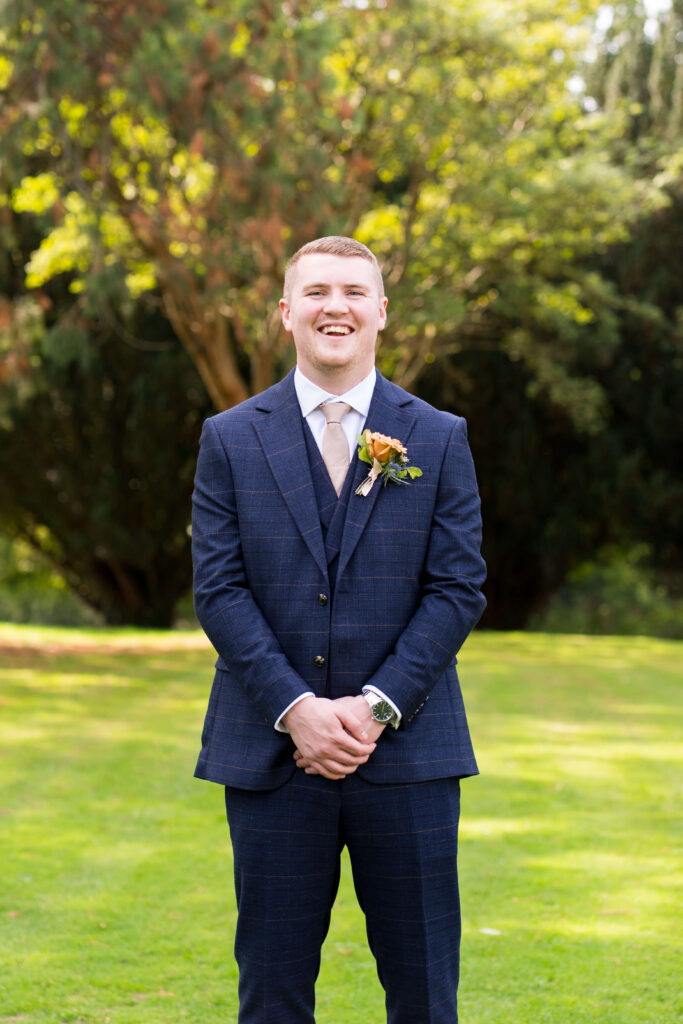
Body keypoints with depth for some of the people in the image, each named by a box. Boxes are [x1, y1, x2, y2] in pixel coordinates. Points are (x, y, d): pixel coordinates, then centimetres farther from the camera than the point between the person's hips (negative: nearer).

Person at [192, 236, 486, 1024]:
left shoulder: (439, 440, 6)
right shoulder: (230, 440, 6)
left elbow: (459, 589, 0)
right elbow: (218, 589, 0)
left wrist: (377, 706, -11)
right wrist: (294, 709, -12)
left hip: (405, 749, 0)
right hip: (273, 752, 0)